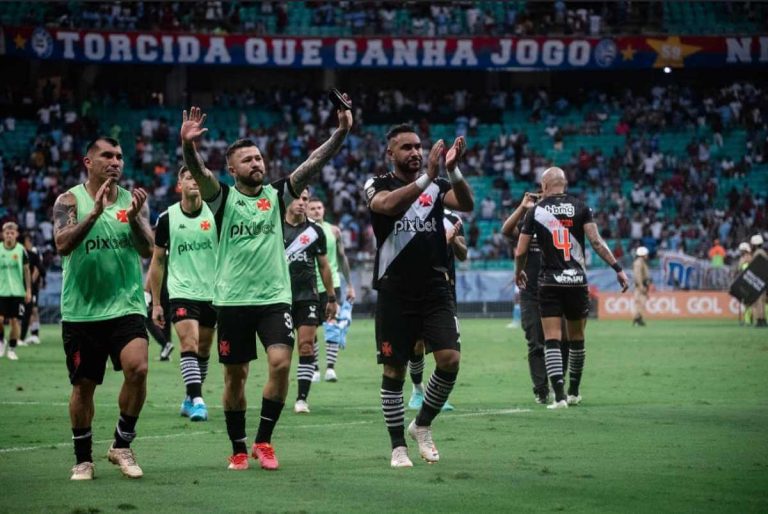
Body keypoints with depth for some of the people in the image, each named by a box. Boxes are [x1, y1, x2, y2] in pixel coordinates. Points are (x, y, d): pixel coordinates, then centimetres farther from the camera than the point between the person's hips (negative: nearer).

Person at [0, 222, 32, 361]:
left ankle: (12, 349, 10)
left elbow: (26, 271, 5)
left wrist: (28, 290, 1)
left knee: (15, 321, -1)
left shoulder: (21, 250, -1)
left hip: (17, 291, 0)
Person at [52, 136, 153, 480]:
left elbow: (148, 250, -3)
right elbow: (62, 244, -17)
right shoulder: (70, 200, -1)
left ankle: (122, 445, -1)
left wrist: (134, 216, -20)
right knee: (83, 385, 5)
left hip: (126, 306, 1)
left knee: (137, 368, -19)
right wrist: (95, 211, -27)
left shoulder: (133, 200, 5)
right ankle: (83, 459, 21)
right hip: (81, 310, -1)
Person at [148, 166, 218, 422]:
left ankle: (190, 400, 26)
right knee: (189, 343, -17)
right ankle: (197, 401, -24)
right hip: (181, 292, -2)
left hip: (211, 293, 2)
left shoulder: (215, 213, -1)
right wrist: (155, 302, 3)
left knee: (203, 350, 9)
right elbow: (157, 261, 6)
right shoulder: (167, 218, -2)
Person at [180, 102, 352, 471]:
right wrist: (188, 145, -39)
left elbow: (313, 163, -3)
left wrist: (341, 132, -17)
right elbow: (198, 172, -18)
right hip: (233, 300, -1)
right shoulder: (223, 198, 0)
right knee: (235, 375, 5)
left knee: (281, 363, -16)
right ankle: (239, 449, 18)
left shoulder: (276, 195, 6)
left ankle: (263, 441, -4)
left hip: (274, 297, 1)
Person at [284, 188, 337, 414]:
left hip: (307, 296, 1)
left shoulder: (315, 231, 7)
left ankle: (302, 398, -7)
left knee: (306, 345, -8)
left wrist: (331, 298, 13)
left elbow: (324, 266, 13)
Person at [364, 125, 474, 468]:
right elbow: (389, 205, -22)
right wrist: (427, 176, -33)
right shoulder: (377, 185, 1)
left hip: (435, 289, 2)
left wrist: (453, 171, -27)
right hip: (395, 293, -2)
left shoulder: (436, 186, 9)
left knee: (450, 359, -11)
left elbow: (466, 204, -10)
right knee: (394, 370, 2)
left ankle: (422, 425, 11)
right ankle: (398, 446, 13)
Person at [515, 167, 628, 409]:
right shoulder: (580, 207, 2)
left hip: (550, 283, -1)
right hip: (577, 281, 1)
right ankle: (574, 392, 27)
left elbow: (520, 252, 4)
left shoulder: (535, 211, 2)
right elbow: (596, 241, -8)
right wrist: (618, 268, -4)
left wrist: (518, 271, 25)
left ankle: (559, 394, -16)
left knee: (552, 340, -2)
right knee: (576, 339, 16)